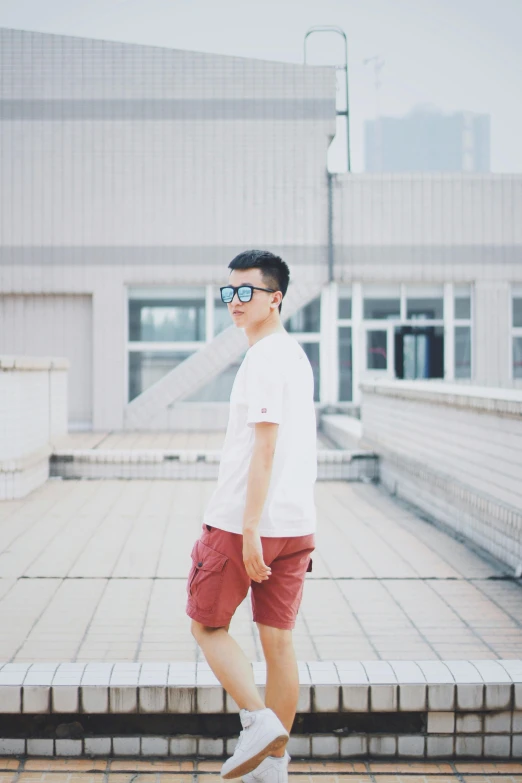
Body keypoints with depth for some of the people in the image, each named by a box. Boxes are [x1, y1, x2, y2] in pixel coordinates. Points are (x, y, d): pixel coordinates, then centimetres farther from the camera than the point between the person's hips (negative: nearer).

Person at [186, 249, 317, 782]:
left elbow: (264, 447, -20)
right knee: (277, 640, 10)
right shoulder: (297, 357, 15)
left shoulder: (264, 359, -13)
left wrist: (250, 530, -21)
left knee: (207, 626, 9)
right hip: (295, 523, 8)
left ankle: (260, 720, -3)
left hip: (242, 523, -8)